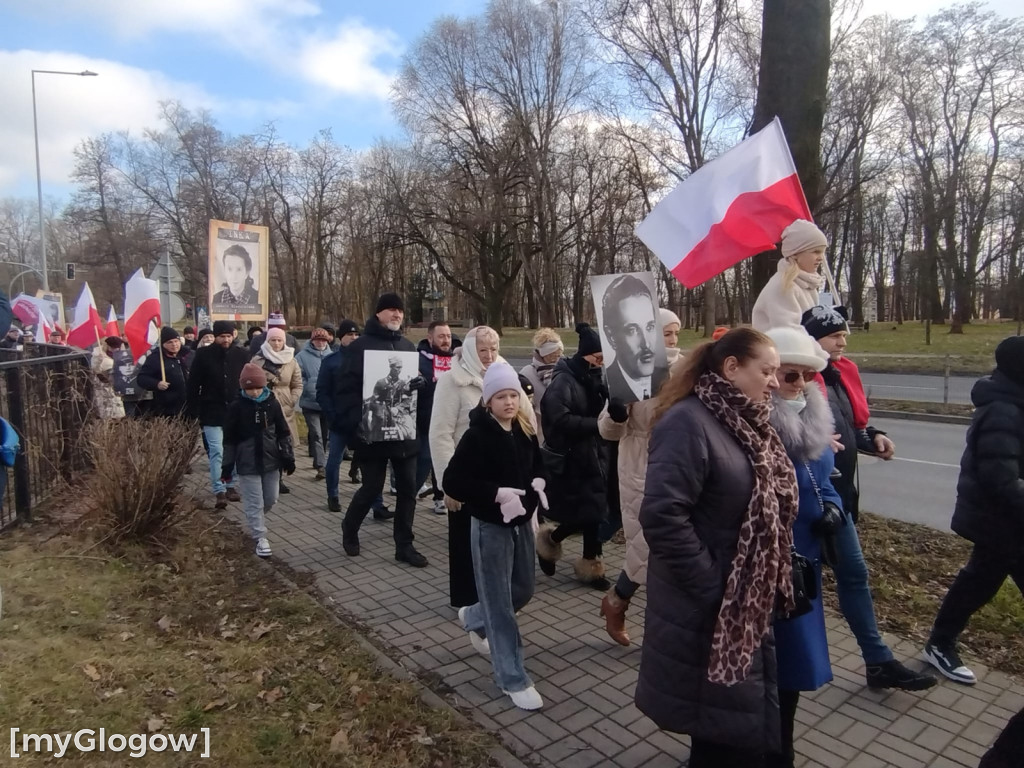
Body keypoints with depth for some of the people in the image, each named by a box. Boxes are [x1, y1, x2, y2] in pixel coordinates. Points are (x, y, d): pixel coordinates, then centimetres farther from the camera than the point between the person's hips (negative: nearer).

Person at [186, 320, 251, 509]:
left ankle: (230, 486, 24)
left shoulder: (241, 355, 1)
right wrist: (194, 412, -3)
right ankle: (219, 490, 1)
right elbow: (193, 385, -1)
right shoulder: (204, 355, -4)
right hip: (212, 413, -2)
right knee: (217, 451, -4)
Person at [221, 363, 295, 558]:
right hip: (248, 464, -3)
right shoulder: (236, 407, -7)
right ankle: (261, 539, 9)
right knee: (254, 503, 0)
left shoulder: (272, 403, -2)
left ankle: (256, 522, 41)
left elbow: (283, 432, 5)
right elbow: (229, 439, -2)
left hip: (271, 461, 3)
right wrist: (227, 466, -2)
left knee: (270, 500, 13)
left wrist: (288, 457, 3)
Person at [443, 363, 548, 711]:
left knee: (523, 591, 20)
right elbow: (452, 480, -22)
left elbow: (538, 464, 17)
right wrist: (498, 493, -28)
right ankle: (513, 679, 18)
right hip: (489, 527, -7)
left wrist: (538, 482, -5)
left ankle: (473, 618, 47)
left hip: (522, 522, 7)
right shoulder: (477, 436, -18)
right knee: (500, 603, 3)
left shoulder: (525, 431, 1)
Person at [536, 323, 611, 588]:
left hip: (594, 455, 8)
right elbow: (560, 419, -24)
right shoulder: (563, 381, -15)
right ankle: (549, 540, 20)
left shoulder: (593, 378, 10)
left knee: (593, 511, 10)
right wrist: (597, 424, -21)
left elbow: (603, 409, 16)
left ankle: (590, 565, 24)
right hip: (570, 458, -7)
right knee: (584, 513, -5)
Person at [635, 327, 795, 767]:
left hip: (748, 605, 9)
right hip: (708, 611, -8)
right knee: (725, 732, 9)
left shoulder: (747, 423, 7)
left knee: (750, 722, 22)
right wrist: (712, 587, -22)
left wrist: (771, 586, 9)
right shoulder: (689, 422, -22)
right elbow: (662, 517, -29)